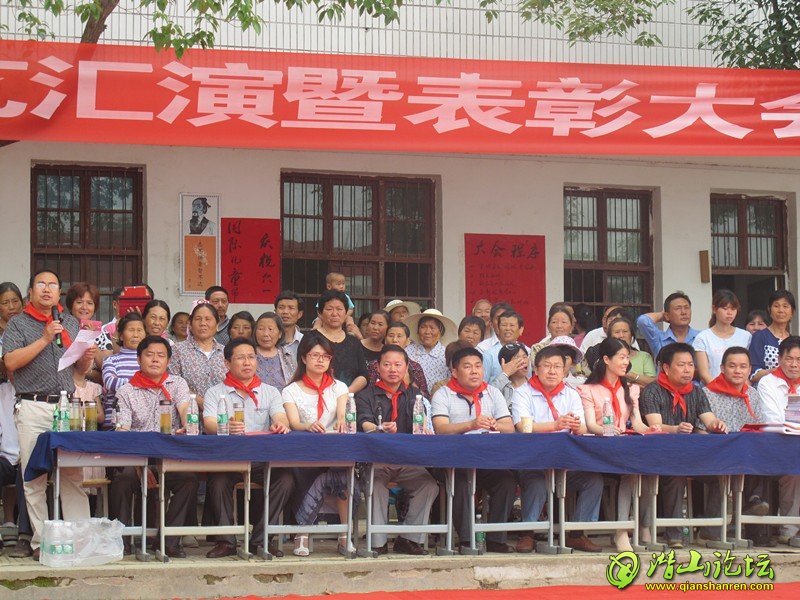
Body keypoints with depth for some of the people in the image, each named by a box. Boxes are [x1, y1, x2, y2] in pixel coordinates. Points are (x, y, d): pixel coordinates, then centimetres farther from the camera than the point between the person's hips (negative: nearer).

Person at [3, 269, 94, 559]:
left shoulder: (71, 323, 18)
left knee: (74, 476, -2)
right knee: (35, 478, -1)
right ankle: (40, 540, 3)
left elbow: (81, 369, 23)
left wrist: (88, 358, 0)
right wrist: (44, 340, -12)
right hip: (33, 408, -3)